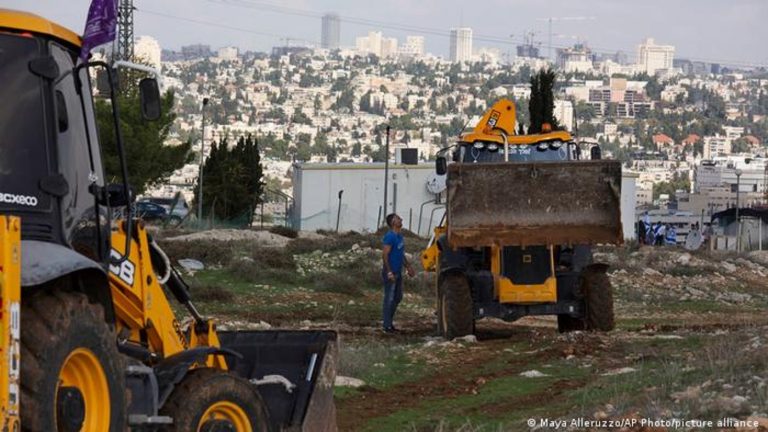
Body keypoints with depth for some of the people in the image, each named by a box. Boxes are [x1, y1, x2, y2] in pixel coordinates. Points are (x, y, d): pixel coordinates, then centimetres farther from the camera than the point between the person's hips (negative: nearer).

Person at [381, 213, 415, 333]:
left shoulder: (399, 236, 12)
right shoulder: (390, 237, -17)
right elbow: (385, 255, -20)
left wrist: (408, 267, 21)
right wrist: (389, 272, -22)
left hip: (398, 273, 9)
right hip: (391, 273, -9)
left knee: (397, 297, 16)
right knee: (389, 298, -4)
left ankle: (388, 321, 26)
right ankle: (387, 325, 1)